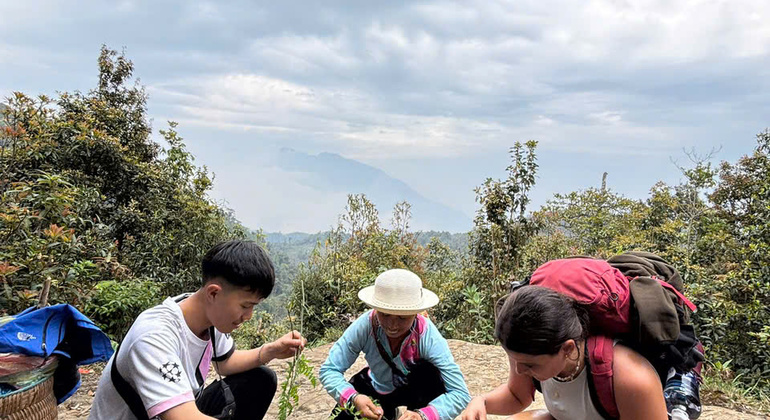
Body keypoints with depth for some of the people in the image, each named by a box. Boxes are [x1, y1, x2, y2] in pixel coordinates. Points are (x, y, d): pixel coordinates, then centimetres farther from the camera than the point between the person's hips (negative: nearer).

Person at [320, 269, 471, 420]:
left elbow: (460, 393, -36)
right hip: (375, 387, 3)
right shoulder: (365, 326, -29)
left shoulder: (428, 336, -33)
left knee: (431, 373, -32)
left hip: (414, 389, -2)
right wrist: (353, 398, -44)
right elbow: (329, 369, -25)